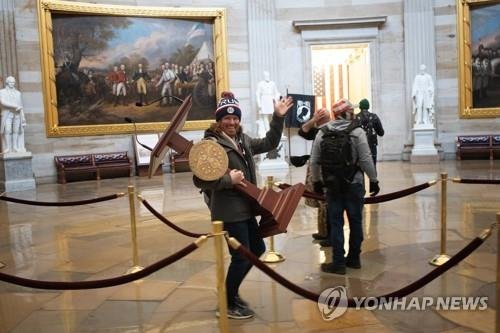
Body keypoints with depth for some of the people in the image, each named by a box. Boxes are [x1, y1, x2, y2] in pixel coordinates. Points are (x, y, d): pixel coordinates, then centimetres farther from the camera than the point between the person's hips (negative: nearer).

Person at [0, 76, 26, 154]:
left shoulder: (18, 93, 20)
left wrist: (23, 117, 9)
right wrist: (15, 106, -15)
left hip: (17, 114, 3)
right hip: (7, 114, -3)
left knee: (16, 131, -4)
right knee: (7, 131, -11)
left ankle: (16, 148, -5)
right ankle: (8, 149, -13)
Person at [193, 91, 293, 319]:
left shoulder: (243, 140, 9)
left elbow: (269, 144, 20)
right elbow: (199, 180, -20)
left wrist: (278, 118, 12)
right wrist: (228, 179, -24)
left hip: (245, 209, 9)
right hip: (229, 212, -9)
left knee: (257, 249, 20)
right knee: (241, 257, 0)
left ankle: (231, 292, 36)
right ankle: (227, 304, 21)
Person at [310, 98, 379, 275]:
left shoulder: (322, 133, 0)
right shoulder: (357, 131, -8)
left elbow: (314, 161, 2)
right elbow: (366, 159, -11)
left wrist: (316, 181, 14)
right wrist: (373, 180, 0)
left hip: (332, 185, 2)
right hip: (354, 184, -1)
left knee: (336, 223, 6)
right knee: (355, 221, 13)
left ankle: (339, 263, 8)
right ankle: (354, 259, 23)